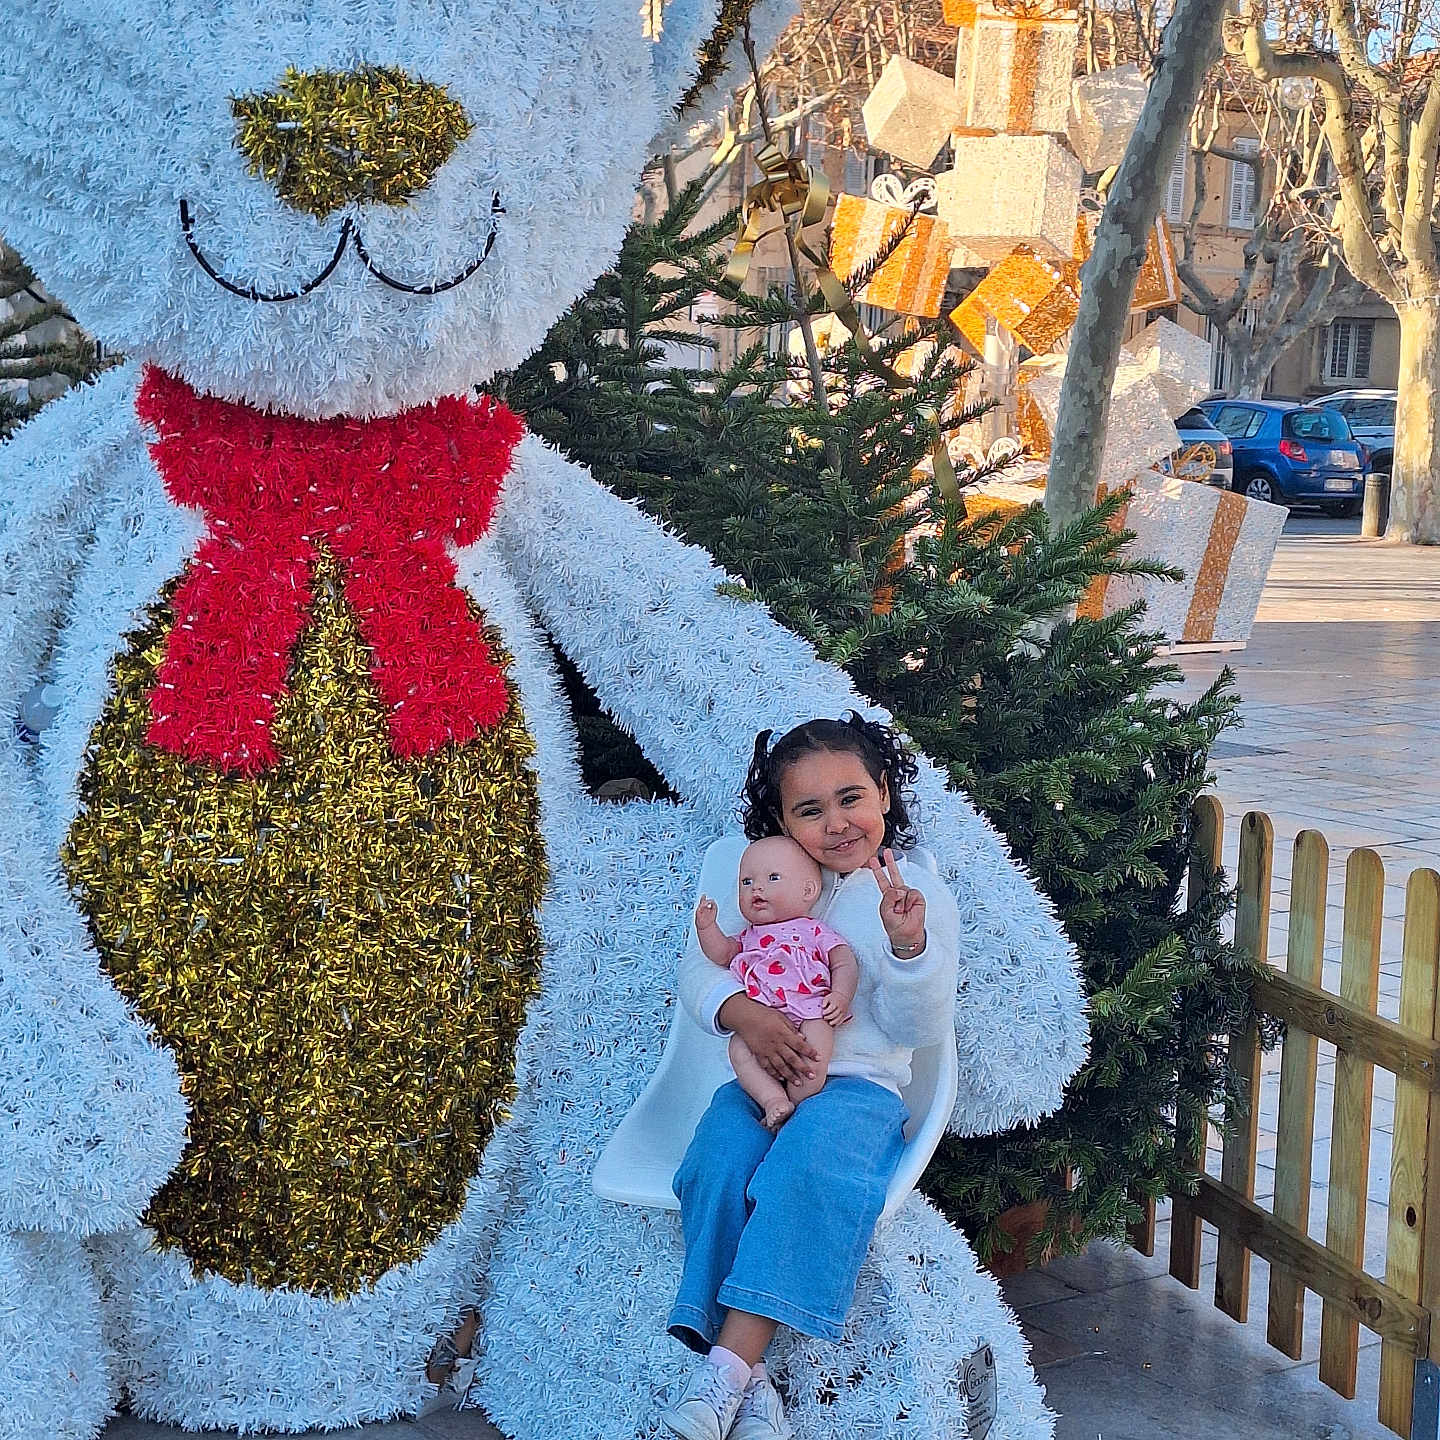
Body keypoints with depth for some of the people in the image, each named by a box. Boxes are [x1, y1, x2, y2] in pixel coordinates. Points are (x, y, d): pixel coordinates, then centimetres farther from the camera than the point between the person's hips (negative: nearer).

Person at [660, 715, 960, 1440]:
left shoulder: (920, 895, 3)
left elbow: (919, 1027, -4)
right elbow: (700, 964, 5)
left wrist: (909, 945, -23)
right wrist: (741, 1012, -17)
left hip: (857, 1084, -2)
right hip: (759, 1077, 3)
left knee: (808, 1170, -36)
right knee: (719, 1167, -30)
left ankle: (730, 1360, -36)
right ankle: (746, 1376, -30)